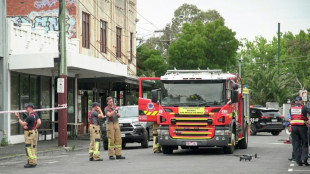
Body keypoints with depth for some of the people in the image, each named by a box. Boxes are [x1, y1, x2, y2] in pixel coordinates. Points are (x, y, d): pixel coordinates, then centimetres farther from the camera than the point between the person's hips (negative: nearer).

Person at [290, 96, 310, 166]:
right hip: (302, 127, -3)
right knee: (304, 144, 6)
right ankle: (304, 159, -6)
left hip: (294, 127, 3)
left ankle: (299, 161, 7)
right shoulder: (304, 107, -5)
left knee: (296, 145, 8)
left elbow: (291, 117, 11)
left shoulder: (291, 109, 7)